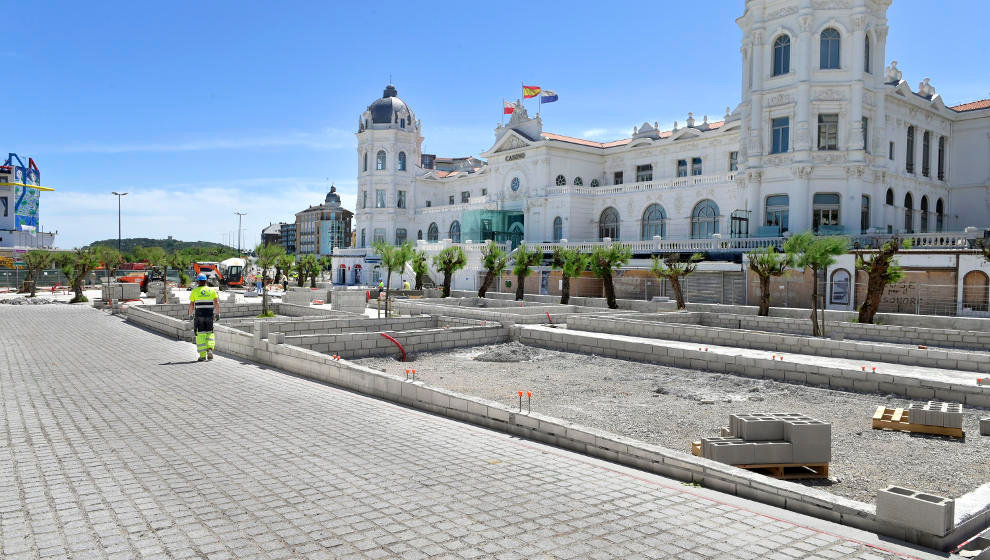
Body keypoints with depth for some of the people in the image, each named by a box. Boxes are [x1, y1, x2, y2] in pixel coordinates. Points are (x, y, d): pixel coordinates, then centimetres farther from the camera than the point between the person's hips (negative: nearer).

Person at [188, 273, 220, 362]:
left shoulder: (194, 291, 2)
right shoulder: (212, 290, 5)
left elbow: (191, 305, 0)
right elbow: (216, 303, -1)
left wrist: (190, 315, 10)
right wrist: (217, 314, 3)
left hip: (199, 315, -1)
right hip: (209, 315, 1)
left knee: (200, 334, 2)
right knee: (209, 333, 14)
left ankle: (202, 355, 0)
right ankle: (210, 349, -5)